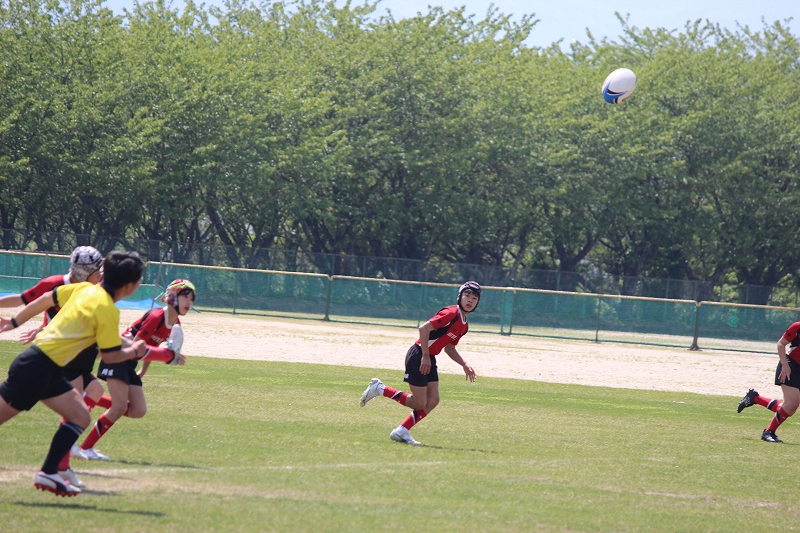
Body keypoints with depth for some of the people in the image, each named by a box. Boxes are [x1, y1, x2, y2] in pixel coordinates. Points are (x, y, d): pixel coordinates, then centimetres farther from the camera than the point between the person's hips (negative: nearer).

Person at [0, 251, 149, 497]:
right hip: (40, 367, -8)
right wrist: (134, 352, 8)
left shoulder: (84, 289, 9)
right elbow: (109, 355, -11)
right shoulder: (108, 311, -14)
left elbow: (45, 299, 16)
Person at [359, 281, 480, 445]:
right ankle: (380, 389, 6)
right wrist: (425, 356, -24)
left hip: (429, 359, 9)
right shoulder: (451, 313, -17)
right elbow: (424, 328, -24)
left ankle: (401, 432, 8)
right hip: (418, 356, -9)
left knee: (432, 401, 2)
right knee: (419, 403, -7)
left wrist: (465, 365, 13)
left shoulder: (464, 325, 12)